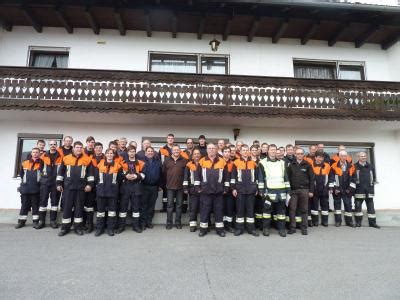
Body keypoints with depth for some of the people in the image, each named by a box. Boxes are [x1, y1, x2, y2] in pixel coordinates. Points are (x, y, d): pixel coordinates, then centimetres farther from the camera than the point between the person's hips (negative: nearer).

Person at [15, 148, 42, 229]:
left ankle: (35, 221, 9)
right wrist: (25, 181, 17)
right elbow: (21, 174, 20)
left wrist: (37, 181, 1)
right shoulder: (25, 163, 9)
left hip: (36, 189, -2)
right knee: (24, 205, 9)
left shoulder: (41, 163, 1)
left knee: (35, 205, 3)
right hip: (25, 188, 2)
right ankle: (21, 221, 18)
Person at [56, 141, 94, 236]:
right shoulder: (66, 158, 4)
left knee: (79, 206, 6)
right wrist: (59, 183, 8)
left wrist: (89, 184, -2)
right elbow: (60, 172, 10)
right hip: (68, 186, 1)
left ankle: (78, 227, 16)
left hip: (81, 187, 0)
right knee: (67, 206, 5)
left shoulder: (87, 159, 1)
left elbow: (90, 173, 3)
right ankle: (65, 227, 15)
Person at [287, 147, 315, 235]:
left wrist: (311, 191, -2)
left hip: (304, 190, -1)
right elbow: (288, 178, 7)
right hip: (293, 190, 1)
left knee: (304, 210, 6)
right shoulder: (291, 165, 7)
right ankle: (292, 227, 8)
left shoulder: (307, 165, 4)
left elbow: (312, 178, 3)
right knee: (292, 209, -1)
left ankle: (304, 228, 15)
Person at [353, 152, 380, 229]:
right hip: (359, 190, -4)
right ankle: (358, 222, 8)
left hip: (369, 190, 4)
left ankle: (372, 222, 14)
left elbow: (373, 177, 21)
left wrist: (373, 183, 14)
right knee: (358, 206, -1)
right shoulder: (355, 166, 0)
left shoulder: (370, 166, 14)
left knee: (371, 206, 7)